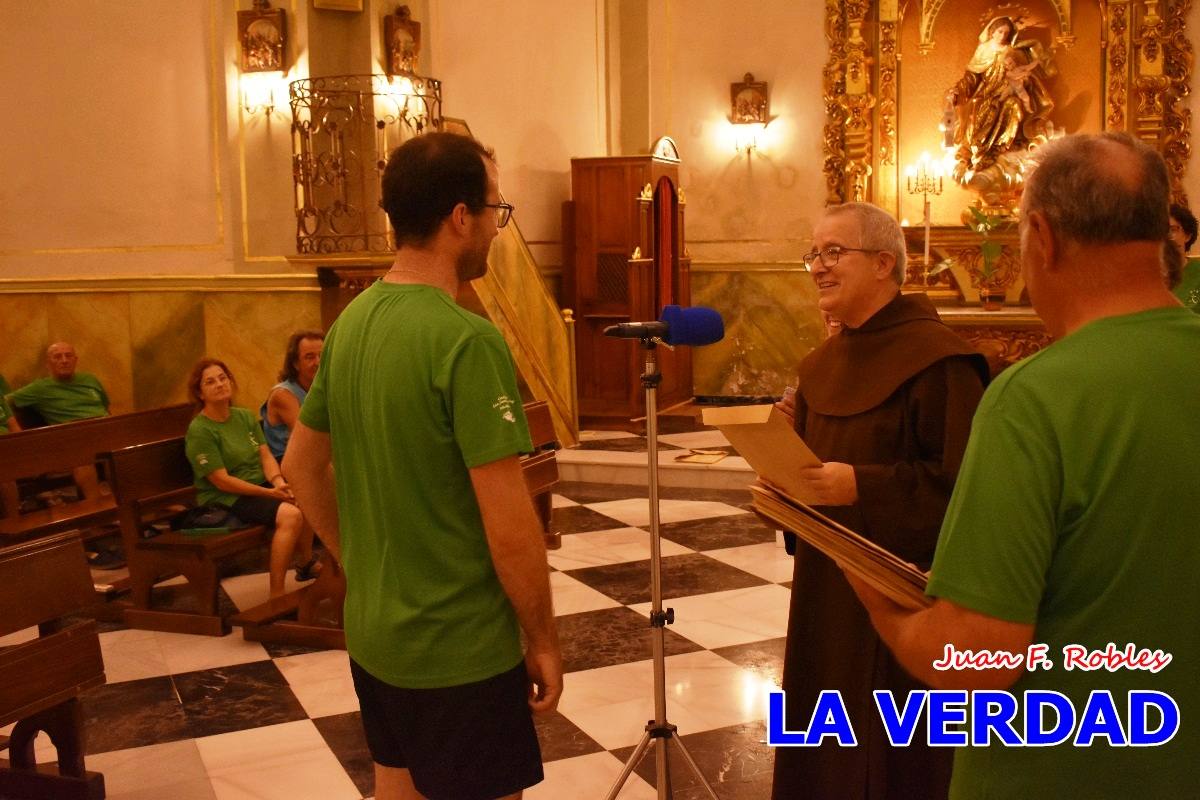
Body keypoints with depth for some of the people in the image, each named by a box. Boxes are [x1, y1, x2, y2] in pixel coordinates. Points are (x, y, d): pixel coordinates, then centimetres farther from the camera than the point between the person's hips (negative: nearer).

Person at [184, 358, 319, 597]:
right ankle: (276, 595, -25)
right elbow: (222, 481, -17)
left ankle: (307, 564, 14)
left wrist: (278, 481, -16)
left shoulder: (245, 416, 10)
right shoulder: (199, 430, -14)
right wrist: (269, 493, -19)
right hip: (225, 499, -8)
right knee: (290, 514, -29)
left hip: (261, 485, 8)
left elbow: (265, 455, 5)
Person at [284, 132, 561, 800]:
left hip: (373, 634, 8)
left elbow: (302, 465, 11)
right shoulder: (467, 340, -23)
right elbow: (508, 524, -22)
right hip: (457, 648, -8)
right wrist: (544, 641, -10)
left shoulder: (352, 322, 2)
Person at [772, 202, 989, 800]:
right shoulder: (824, 361, 11)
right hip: (825, 578, 8)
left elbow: (963, 477, -20)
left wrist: (862, 486, -25)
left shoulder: (937, 359, -15)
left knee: (890, 751, 4)